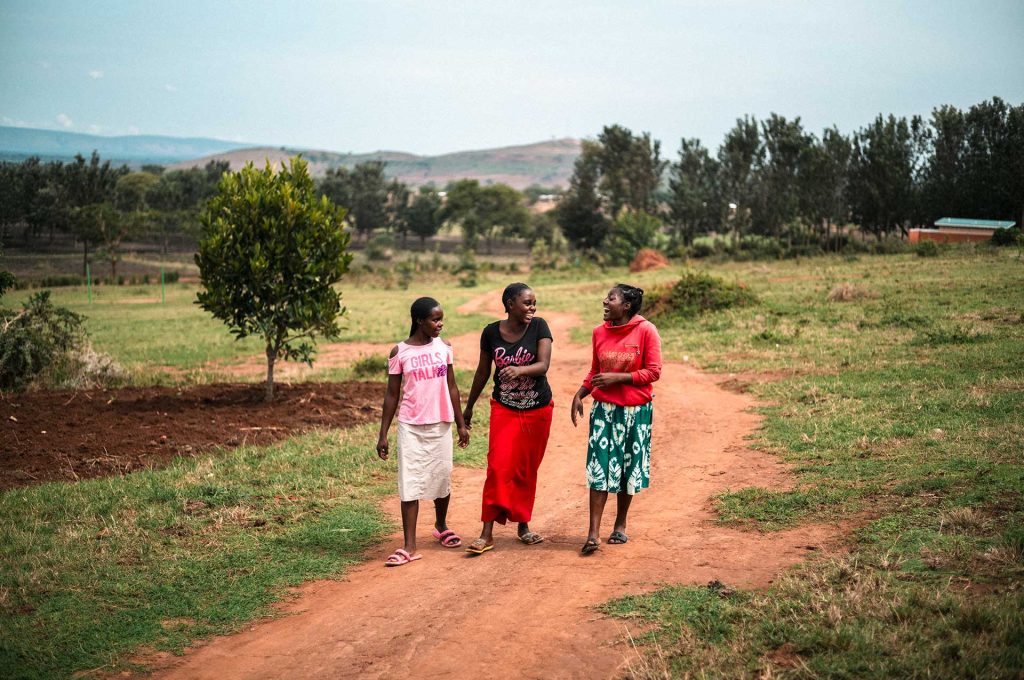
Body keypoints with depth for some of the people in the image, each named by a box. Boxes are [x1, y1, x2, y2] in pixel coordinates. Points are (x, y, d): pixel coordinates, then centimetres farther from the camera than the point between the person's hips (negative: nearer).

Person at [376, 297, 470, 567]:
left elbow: (451, 386, 10)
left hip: (441, 425, 3)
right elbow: (392, 394, -1)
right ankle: (409, 547, -5)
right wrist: (383, 434, -2)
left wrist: (461, 423, 11)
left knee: (442, 478, 12)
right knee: (410, 483, -5)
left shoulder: (444, 347, 3)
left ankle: (441, 526, 37)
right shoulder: (400, 352, -5)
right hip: (411, 427, -3)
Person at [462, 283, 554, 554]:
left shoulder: (539, 327, -8)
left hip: (538, 409, 0)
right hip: (504, 409, 0)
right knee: (499, 467, -11)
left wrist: (519, 370, -39)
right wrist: (468, 407, 13)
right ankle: (487, 533, -8)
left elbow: (543, 365, -19)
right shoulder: (491, 332, -6)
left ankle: (523, 526, 25)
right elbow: (483, 372, 6)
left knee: (527, 470, 9)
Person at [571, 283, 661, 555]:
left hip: (636, 410, -2)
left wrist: (617, 377, -17)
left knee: (628, 468, 10)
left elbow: (653, 372, -11)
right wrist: (579, 395, 1)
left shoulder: (646, 330, -9)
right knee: (599, 468, -5)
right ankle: (593, 533, -7)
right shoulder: (600, 332, 4)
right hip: (604, 409, 2)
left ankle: (620, 525, 27)